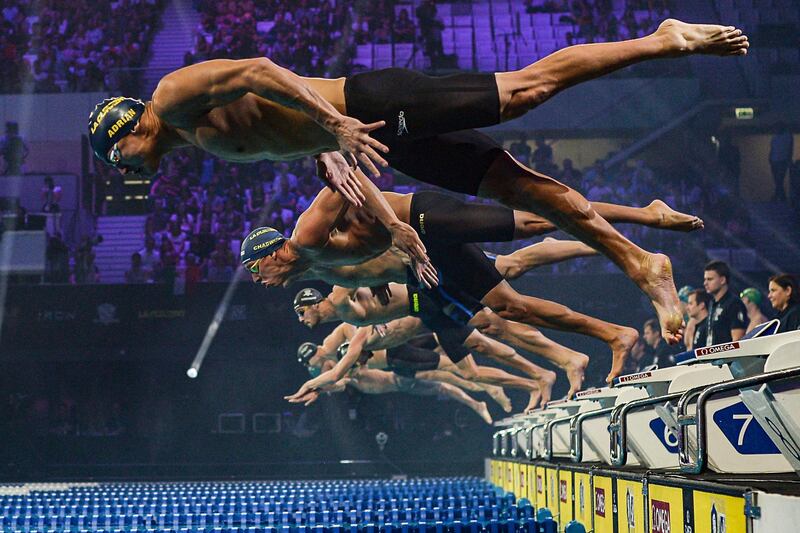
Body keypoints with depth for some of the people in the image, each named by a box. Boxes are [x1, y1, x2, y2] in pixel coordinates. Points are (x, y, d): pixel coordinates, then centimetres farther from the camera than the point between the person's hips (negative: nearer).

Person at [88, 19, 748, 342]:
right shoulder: (206, 143, 24)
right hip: (375, 134, 8)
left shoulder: (176, 93, -1)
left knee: (525, 89, -14)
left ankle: (666, 40, -9)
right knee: (518, 186, 0)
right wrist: (388, 222, 16)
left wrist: (336, 122, -28)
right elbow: (327, 158, 24)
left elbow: (256, 69, -19)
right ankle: (641, 265, -5)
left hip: (372, 102, -8)